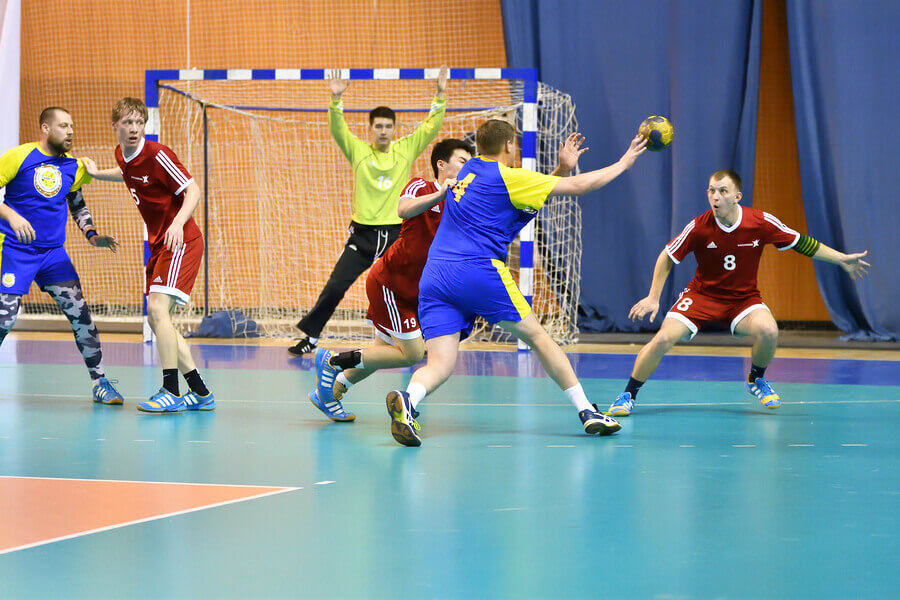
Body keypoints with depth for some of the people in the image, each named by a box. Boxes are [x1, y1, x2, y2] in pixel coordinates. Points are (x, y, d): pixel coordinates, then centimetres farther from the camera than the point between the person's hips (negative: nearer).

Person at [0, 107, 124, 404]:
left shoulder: (73, 166, 7)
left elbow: (78, 205, 21)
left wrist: (92, 236, 7)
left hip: (53, 252, 4)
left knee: (80, 313, -6)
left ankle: (100, 383, 1)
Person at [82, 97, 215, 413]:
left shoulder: (156, 154, -17)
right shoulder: (123, 155, 7)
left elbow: (193, 190, -19)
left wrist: (178, 223, -33)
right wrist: (97, 173, 28)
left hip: (181, 242, -9)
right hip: (159, 245, 9)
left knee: (158, 307, -22)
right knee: (155, 318, 7)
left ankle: (172, 392, -20)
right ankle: (200, 393, 14)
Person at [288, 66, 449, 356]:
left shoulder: (406, 150, 4)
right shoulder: (358, 150, 1)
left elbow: (431, 126, 1)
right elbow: (337, 129, -11)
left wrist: (440, 96, -11)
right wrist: (336, 100, -27)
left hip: (396, 235, 1)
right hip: (362, 234, -1)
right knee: (335, 287, -4)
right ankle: (310, 337, 5)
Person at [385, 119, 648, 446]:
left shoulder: (469, 170, 24)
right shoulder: (506, 176, 3)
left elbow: (530, 195, 36)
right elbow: (577, 186, 5)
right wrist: (623, 163, 18)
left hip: (434, 276, 6)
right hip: (479, 270, -6)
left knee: (440, 365, -6)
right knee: (537, 336, 9)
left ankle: (408, 400, -38)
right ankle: (587, 411, 11)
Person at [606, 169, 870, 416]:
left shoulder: (761, 223, -16)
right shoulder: (699, 227, -18)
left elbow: (800, 243, -1)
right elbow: (667, 257, -3)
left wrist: (841, 259, -1)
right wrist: (653, 298, -7)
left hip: (744, 297, 1)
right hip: (702, 293, -1)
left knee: (768, 331, -29)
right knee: (663, 338, -21)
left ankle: (756, 380, 4)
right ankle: (628, 395, -1)